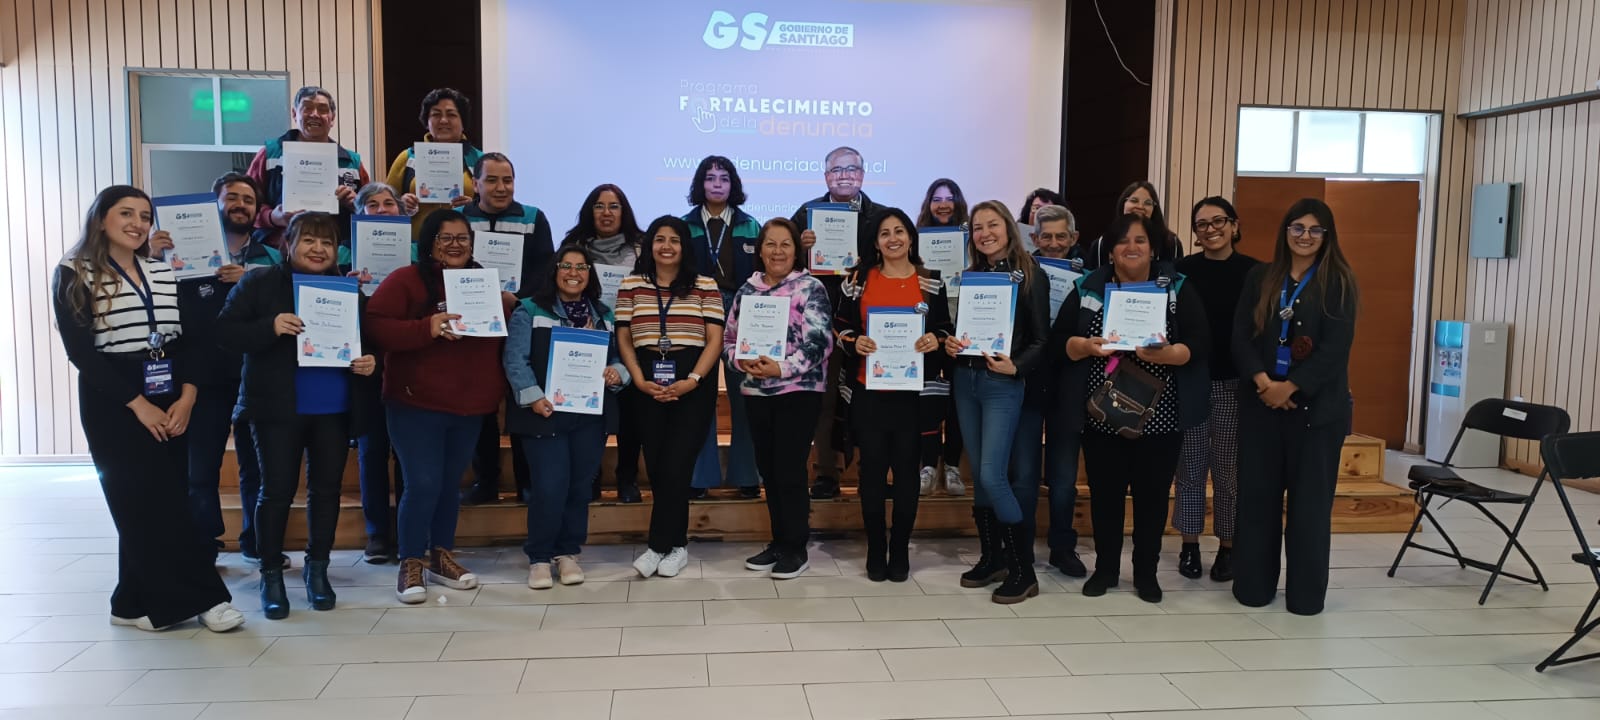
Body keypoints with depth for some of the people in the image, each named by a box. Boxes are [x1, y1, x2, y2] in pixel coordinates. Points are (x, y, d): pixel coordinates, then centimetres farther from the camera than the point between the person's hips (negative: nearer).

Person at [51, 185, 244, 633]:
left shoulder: (164, 273, 12)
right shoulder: (74, 275, -3)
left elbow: (187, 339, 7)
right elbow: (80, 350, -11)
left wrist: (186, 397, -9)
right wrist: (138, 404, -15)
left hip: (171, 402, 5)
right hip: (113, 404, -5)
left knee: (165, 501, 5)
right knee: (149, 503, -5)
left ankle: (140, 603, 19)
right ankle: (203, 597, -2)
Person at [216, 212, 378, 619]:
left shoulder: (350, 290, 10)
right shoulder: (260, 283, -1)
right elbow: (225, 331, -6)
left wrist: (369, 362, -6)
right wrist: (271, 327, -23)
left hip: (334, 410, 3)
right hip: (279, 408, -3)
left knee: (326, 488, 9)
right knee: (277, 490, 1)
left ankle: (317, 569, 24)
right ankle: (271, 575, 15)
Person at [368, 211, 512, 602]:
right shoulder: (405, 280, -6)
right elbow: (376, 325, -16)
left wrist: (505, 309, -4)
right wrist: (426, 328, -27)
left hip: (469, 406, 5)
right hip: (415, 404, -5)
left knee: (450, 484, 14)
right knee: (423, 485, -7)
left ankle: (442, 556, 28)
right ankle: (411, 563, 9)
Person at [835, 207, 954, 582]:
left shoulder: (931, 282, 5)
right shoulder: (858, 280, 4)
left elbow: (946, 328, 9)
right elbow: (839, 327, 6)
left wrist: (936, 340, -12)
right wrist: (854, 341, -14)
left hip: (913, 391, 0)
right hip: (868, 390, 0)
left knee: (907, 470, 5)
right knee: (872, 469, 3)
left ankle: (900, 552, 17)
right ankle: (875, 552, 15)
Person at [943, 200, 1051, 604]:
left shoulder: (1029, 275, -3)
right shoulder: (969, 275, 11)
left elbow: (1041, 339, -5)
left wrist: (1015, 367, -20)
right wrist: (949, 345, -4)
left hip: (1003, 384, -6)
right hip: (965, 380, 6)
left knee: (993, 475, -12)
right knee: (978, 474, 9)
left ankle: (1023, 570, -1)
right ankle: (991, 558, 20)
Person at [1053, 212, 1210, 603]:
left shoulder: (1178, 288, 1)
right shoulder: (1087, 288, 4)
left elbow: (1200, 342, -6)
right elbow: (1058, 338, 2)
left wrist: (1166, 354, -25)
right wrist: (1086, 346, -18)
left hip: (1159, 414, -1)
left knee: (1152, 492, 7)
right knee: (1104, 491, 7)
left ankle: (1146, 571, 22)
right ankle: (1105, 567, 23)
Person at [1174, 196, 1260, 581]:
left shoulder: (1254, 272, -1)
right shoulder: (1182, 270, 1)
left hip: (1236, 384, 0)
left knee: (1229, 469, 7)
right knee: (1190, 467, 7)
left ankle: (1227, 547, 20)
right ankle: (1189, 545, 19)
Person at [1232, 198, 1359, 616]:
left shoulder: (1339, 283, -1)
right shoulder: (1259, 278, 8)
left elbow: (1335, 348, -9)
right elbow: (1241, 337, 1)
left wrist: (1289, 388, -15)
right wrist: (1263, 381, -14)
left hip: (1316, 407, -2)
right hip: (1261, 404, 3)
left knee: (1310, 501, 4)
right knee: (1257, 496, 6)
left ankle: (1306, 593, 15)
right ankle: (1254, 586, 17)